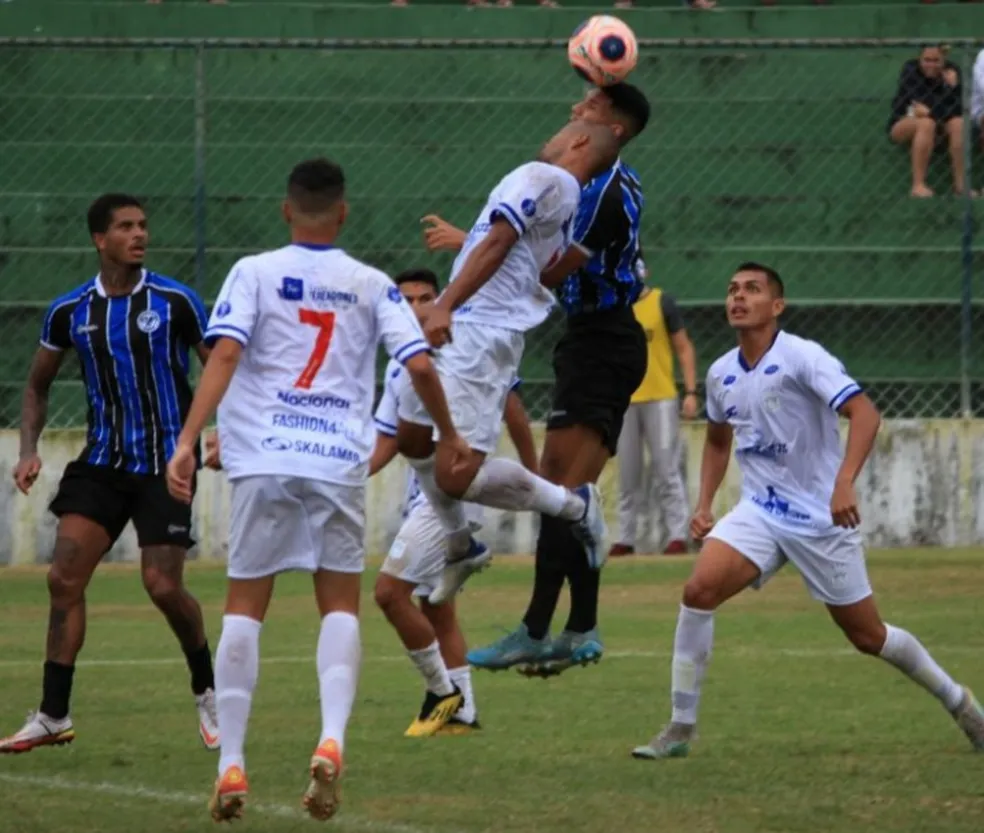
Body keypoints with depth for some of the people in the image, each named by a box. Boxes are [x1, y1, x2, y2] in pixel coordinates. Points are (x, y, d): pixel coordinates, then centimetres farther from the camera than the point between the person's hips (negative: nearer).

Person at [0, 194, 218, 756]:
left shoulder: (174, 301, -6)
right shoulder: (70, 311, 3)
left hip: (164, 465, -3)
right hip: (101, 460, 4)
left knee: (164, 586, -9)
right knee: (65, 577, -6)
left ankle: (208, 691, 17)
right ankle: (54, 716, 0)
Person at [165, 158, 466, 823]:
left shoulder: (255, 274, 3)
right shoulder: (371, 286, 8)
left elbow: (225, 355, -9)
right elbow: (420, 365, 1)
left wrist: (188, 441, -13)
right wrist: (450, 436, 16)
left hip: (264, 460, -1)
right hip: (341, 462, 1)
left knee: (245, 608, 7)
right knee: (340, 606, 10)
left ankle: (231, 765, 3)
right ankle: (332, 740, -13)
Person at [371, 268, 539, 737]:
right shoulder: (397, 370, 14)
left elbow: (511, 409, -2)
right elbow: (386, 442, 18)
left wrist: (532, 477, 1)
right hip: (421, 497, 8)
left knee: (390, 590, -16)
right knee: (436, 608, 10)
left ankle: (443, 690, -5)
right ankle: (461, 712, 16)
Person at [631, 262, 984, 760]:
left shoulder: (802, 357, -15)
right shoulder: (721, 374, 5)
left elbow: (864, 414, -25)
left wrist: (844, 483, -38)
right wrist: (704, 504, 11)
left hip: (821, 515, -5)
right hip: (760, 512, 5)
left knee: (867, 636, 4)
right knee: (699, 590, -19)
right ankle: (679, 730, -13)